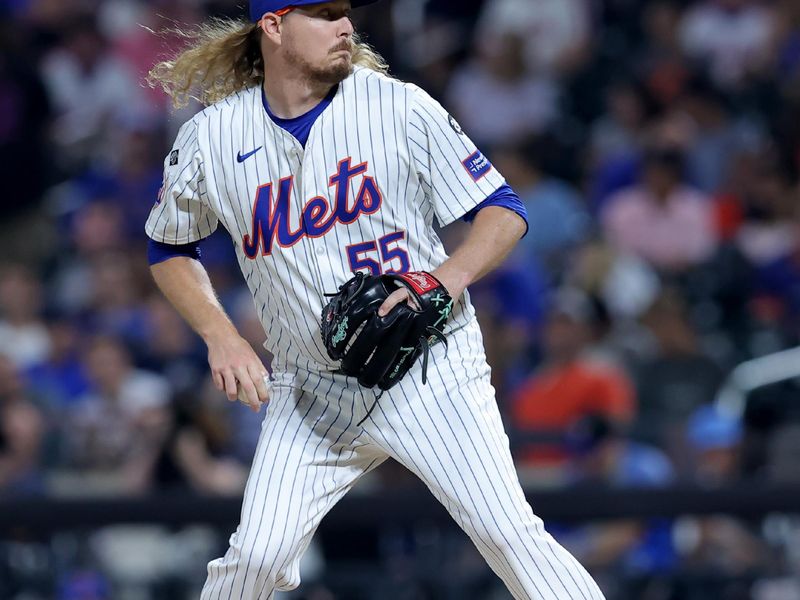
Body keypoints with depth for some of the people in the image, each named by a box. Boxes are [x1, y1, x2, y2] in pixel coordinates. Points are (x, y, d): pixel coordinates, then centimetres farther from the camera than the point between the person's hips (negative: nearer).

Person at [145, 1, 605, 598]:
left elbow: (505, 213, -4)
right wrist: (221, 337, -3)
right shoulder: (210, 138, -2)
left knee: (508, 533, -14)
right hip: (310, 387, 2)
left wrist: (448, 278, -23)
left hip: (431, 374, -2)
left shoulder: (400, 107, -8)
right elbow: (170, 252, 14)